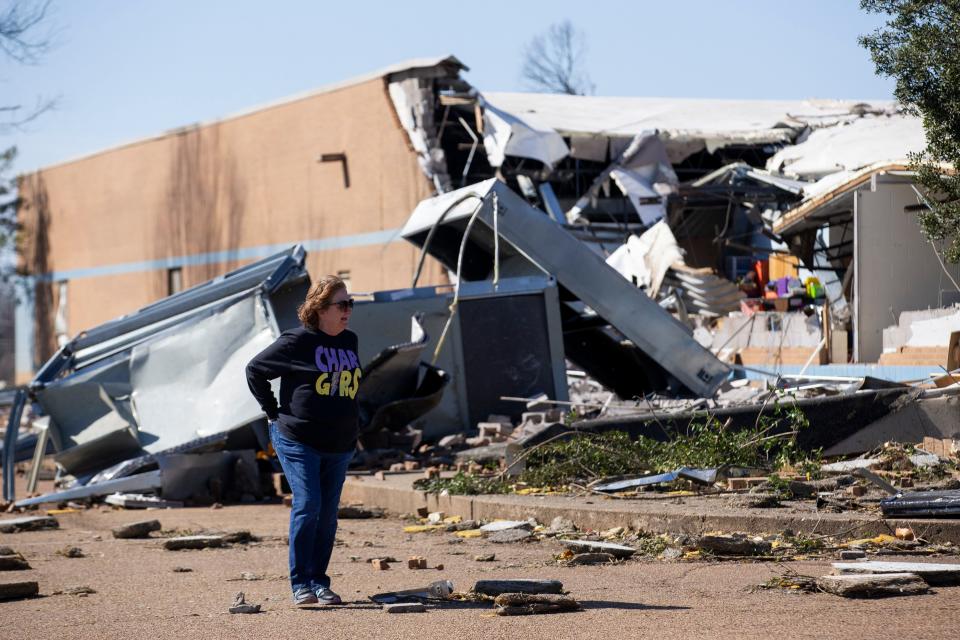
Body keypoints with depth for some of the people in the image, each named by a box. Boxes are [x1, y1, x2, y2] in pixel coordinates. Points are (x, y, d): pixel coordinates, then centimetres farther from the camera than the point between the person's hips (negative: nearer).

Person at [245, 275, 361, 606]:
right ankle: (300, 584, -4)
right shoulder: (298, 341, -9)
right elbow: (255, 370, -3)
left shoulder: (349, 341, 11)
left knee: (328, 514, 6)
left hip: (340, 445, 6)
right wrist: (274, 412, -3)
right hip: (299, 441, -6)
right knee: (307, 506, -12)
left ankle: (319, 581, 15)